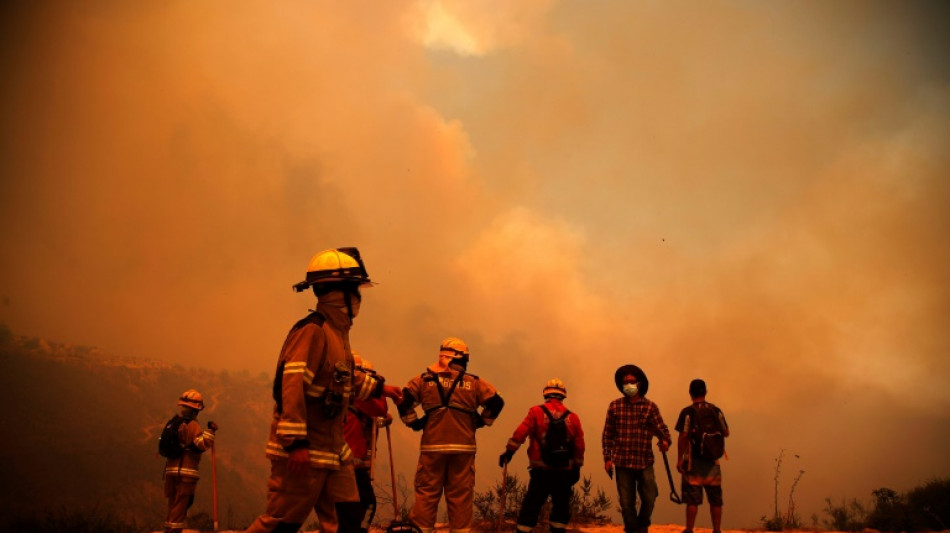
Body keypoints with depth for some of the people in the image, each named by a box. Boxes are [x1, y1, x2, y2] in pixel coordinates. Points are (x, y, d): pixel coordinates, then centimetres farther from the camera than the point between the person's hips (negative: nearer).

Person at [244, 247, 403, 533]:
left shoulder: (338, 332, 12)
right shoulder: (312, 330, -19)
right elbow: (292, 386, -26)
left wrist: (379, 387, 30)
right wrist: (295, 442, -29)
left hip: (334, 450, 10)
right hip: (302, 452, -10)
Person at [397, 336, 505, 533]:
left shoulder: (424, 379, 5)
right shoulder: (474, 382, 8)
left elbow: (404, 400, -3)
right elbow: (496, 402, 4)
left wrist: (413, 422, 8)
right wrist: (481, 421, 15)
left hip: (432, 445, 0)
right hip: (463, 446, 1)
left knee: (427, 493, 5)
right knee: (461, 495, 5)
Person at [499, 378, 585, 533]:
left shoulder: (536, 412, -3)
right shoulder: (573, 417, 4)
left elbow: (520, 433, -11)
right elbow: (579, 446, 6)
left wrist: (509, 451, -6)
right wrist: (576, 468, 13)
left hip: (541, 470, -1)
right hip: (564, 472, 1)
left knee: (531, 505, 5)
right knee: (561, 507, 12)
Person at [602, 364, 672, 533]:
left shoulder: (650, 407, 2)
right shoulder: (615, 406, 3)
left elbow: (661, 428, -5)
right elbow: (607, 434, 5)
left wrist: (665, 441, -27)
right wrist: (607, 458, 1)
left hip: (645, 462, 0)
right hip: (622, 462, 0)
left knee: (649, 498, -2)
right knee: (626, 503, 4)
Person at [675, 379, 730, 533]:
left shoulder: (688, 412, -9)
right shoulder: (716, 410, 3)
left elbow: (683, 437, -13)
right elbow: (726, 433, 8)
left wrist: (679, 459, -8)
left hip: (694, 460, -3)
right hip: (713, 461, 3)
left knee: (692, 498, 0)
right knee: (715, 498, 11)